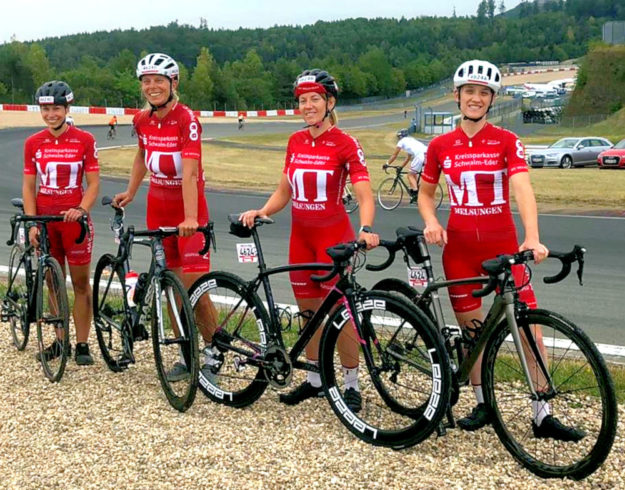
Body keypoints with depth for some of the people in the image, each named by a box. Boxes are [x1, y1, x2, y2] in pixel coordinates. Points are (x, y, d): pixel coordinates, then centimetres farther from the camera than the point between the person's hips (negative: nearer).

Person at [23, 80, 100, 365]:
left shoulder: (84, 140, -3)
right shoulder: (33, 143, 5)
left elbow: (93, 183, -2)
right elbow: (28, 186, 7)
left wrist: (80, 209, -19)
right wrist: (32, 224, -2)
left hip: (74, 218, -3)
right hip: (45, 220, 3)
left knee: (80, 283, 1)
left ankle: (82, 345, 8)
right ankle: (60, 341, 20)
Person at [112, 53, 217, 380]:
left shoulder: (187, 120, -17)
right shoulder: (142, 120, 2)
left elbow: (189, 172, -28)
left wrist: (191, 218, -36)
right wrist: (130, 192, 14)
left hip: (188, 209, -6)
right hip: (158, 208, 6)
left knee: (194, 285, -9)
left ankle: (211, 355, 10)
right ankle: (186, 355, 19)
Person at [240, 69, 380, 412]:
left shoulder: (344, 144, -10)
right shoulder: (295, 142, 7)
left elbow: (364, 195, -18)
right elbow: (284, 191, 12)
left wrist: (366, 229, -35)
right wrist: (260, 212, -5)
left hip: (333, 235, -6)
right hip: (300, 235, 6)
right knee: (308, 311, 12)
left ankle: (352, 385, 10)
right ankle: (315, 379, 25)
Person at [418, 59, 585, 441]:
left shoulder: (507, 142, -4)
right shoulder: (441, 146, 2)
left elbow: (522, 189, -18)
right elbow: (425, 193, 14)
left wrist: (533, 238, -34)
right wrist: (431, 222, -7)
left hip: (503, 246, -1)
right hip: (460, 248, 2)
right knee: (471, 330, 8)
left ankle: (542, 414, 5)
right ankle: (483, 404, 24)